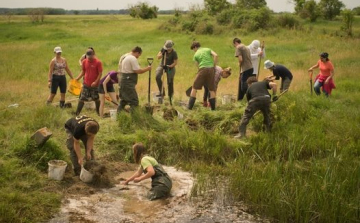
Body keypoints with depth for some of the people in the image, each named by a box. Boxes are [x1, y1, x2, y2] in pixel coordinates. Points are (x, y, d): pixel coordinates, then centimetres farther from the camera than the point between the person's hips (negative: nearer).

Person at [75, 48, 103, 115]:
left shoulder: (98, 62, -11)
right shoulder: (84, 61, 3)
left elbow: (100, 73, -11)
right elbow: (83, 71, 13)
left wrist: (96, 82, -20)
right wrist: (78, 78, 0)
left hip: (94, 84, -3)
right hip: (86, 84, 3)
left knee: (96, 98, 10)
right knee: (81, 98, 1)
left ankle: (98, 112, 26)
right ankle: (77, 113, 5)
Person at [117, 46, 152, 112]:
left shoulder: (126, 57, 17)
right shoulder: (133, 59, -15)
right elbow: (138, 71, -19)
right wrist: (147, 68, -7)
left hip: (123, 81, 11)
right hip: (128, 83, -11)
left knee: (123, 100, 19)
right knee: (134, 102, -7)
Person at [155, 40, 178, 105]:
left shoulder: (174, 53, -18)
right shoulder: (163, 49, -8)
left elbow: (175, 62, -15)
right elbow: (158, 57, -7)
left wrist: (170, 66, -30)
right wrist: (162, 53, -24)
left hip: (170, 67, -3)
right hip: (162, 66, 3)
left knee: (170, 83, -2)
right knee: (157, 77, -24)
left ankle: (170, 98, 12)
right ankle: (161, 91, -13)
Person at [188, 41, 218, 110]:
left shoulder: (196, 55, 15)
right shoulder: (208, 49, 17)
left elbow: (198, 65, 14)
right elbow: (215, 55, 0)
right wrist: (214, 65, 8)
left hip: (203, 69, -2)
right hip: (211, 68, 2)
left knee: (194, 88, 7)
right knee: (212, 89, 9)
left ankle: (190, 107, 3)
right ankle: (213, 108, 8)